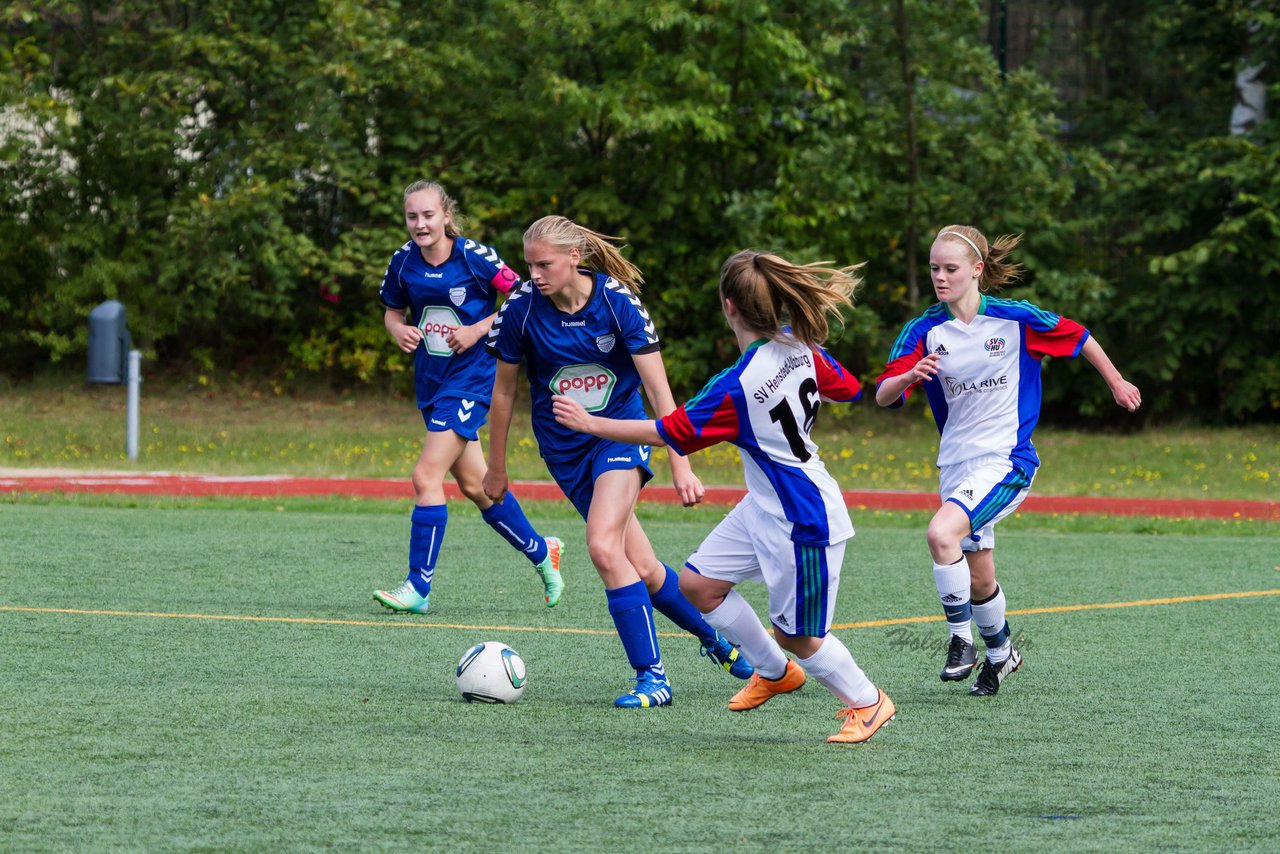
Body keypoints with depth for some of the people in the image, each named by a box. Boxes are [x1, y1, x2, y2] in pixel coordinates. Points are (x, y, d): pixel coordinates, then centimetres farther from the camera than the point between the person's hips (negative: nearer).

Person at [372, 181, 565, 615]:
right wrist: (399, 330, -8)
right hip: (430, 380, 7)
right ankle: (540, 551, 35)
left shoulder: (474, 257, -14)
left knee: (426, 476, -15)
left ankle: (419, 587, -9)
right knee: (474, 485, 15)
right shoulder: (404, 262, 0)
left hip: (471, 378, -7)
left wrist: (479, 329, -17)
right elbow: (393, 311, 15)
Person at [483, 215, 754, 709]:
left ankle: (651, 676, -16)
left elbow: (658, 388, -16)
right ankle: (714, 639, 26)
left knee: (603, 546, -24)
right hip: (563, 448, 3)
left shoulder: (617, 300, -18)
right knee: (641, 567, 1)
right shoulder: (522, 308, -12)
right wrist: (496, 467, 8)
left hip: (620, 432, -3)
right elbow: (504, 390, 2)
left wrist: (680, 465, -20)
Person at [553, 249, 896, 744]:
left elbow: (666, 433, -20)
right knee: (698, 583, 12)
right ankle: (774, 673, 30)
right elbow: (847, 389, 9)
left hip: (802, 522, -9)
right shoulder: (800, 346, -7)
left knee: (796, 636, 6)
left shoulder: (736, 387, -28)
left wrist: (589, 423, -11)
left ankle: (867, 702, 26)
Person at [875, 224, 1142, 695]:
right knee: (978, 581, 11)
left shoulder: (1016, 318, -10)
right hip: (957, 464, 5)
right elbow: (883, 396, -10)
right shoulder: (924, 331, -3)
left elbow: (1078, 337, 7)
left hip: (1006, 460, -5)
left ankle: (961, 638, -12)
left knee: (941, 533, -27)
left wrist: (1116, 383, 18)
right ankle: (1000, 652, 37)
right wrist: (910, 376, -32)